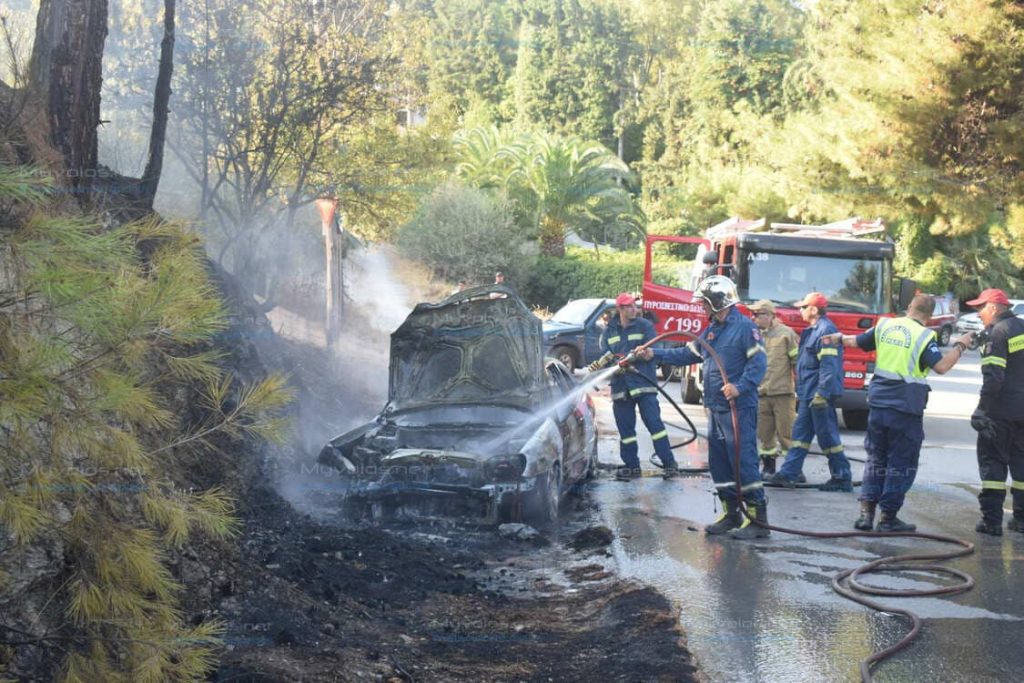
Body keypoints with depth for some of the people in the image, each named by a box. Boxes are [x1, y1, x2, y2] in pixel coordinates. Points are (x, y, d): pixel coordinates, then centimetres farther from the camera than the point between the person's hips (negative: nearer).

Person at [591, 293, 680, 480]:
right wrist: (600, 363, -18)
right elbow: (606, 354, 4)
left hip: (643, 382, -3)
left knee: (654, 422, -6)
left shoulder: (645, 326, 1)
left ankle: (669, 463, -1)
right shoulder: (609, 331, 10)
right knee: (625, 428, 7)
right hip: (620, 386, 3)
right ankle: (631, 465, 17)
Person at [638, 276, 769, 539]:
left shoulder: (745, 327, -10)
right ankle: (731, 514, 20)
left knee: (744, 461, -11)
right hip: (715, 408, 9)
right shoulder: (712, 331, 18)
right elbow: (688, 354, 24)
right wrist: (654, 354, 18)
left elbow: (758, 363, -17)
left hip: (738, 409, -9)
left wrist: (740, 387, -29)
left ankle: (758, 519, -8)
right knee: (719, 464, 11)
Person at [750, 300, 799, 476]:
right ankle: (768, 466, 18)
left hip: (783, 392, -5)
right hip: (760, 393, 5)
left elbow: (797, 360, -3)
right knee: (764, 433, 8)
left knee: (786, 432, -4)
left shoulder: (785, 334, -3)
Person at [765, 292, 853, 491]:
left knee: (827, 436, -4)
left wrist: (822, 394, -26)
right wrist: (800, 393, 23)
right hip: (808, 394, 10)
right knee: (800, 432, 10)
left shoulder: (826, 331, -15)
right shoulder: (812, 331, 17)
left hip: (819, 394, -10)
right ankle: (788, 474, 13)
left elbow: (828, 366, -22)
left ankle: (842, 478, 3)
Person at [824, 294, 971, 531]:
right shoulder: (924, 336, -10)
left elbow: (857, 341, 19)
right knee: (902, 464, 5)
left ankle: (866, 512, 9)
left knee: (876, 458, 15)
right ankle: (888, 517, 7)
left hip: (878, 403, 5)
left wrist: (838, 338, 39)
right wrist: (959, 346, -4)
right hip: (906, 408, -5)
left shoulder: (885, 325, 6)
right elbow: (941, 366, -18)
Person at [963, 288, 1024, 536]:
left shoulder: (998, 333, -13)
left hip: (1001, 411, -7)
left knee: (992, 462, -2)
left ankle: (992, 520, -5)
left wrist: (983, 409, -17)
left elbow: (993, 377, -19)